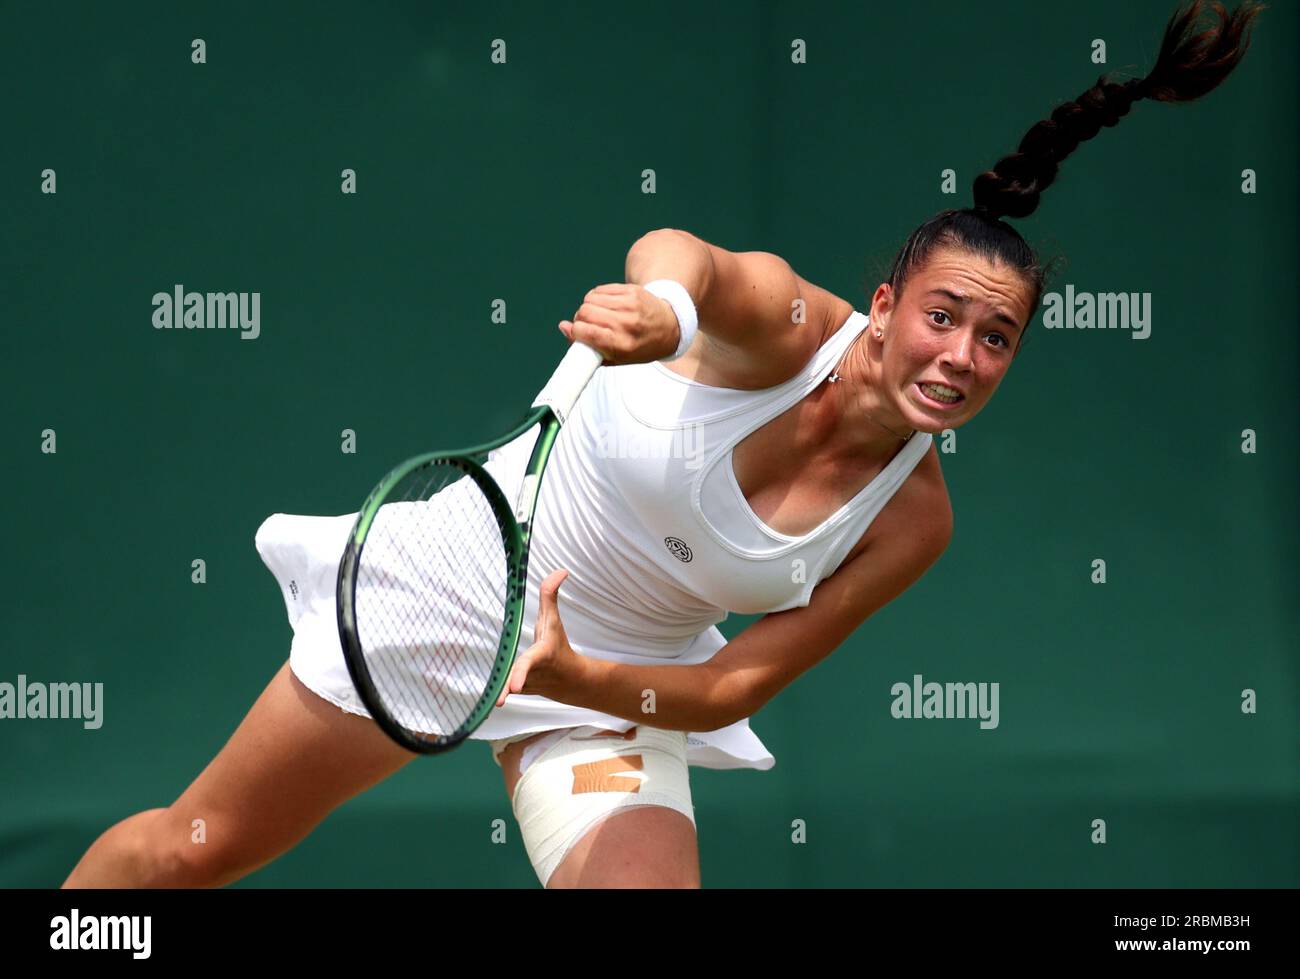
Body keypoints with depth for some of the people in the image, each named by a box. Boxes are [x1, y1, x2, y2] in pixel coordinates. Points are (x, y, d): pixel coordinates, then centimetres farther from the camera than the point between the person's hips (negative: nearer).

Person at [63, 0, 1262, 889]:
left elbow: (734, 688, -13)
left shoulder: (912, 523, -14)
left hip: (621, 689, 3)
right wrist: (663, 305, -70)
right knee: (195, 850, 7)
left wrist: (573, 677, -30)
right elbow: (683, 256, -46)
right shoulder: (787, 326, -23)